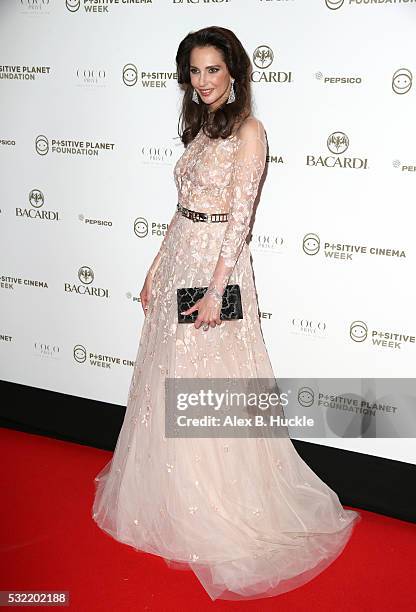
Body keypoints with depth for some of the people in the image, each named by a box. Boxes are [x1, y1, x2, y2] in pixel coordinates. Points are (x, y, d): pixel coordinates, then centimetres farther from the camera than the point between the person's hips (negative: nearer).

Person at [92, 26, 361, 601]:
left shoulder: (248, 130, -10)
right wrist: (157, 268, 14)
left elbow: (239, 217, -16)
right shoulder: (201, 128, 14)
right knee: (171, 382, 15)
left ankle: (221, 508, 19)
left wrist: (216, 289, -21)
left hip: (216, 264, -8)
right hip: (178, 258, 8)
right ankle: (177, 495, 33)